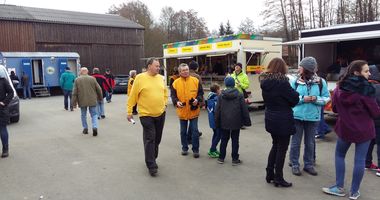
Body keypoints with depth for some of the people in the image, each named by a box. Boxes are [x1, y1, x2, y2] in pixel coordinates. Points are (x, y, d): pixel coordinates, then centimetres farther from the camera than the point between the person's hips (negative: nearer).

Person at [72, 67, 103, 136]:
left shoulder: (77, 80, -1)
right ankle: (95, 127, -10)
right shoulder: (92, 78, 0)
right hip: (92, 101, 0)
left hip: (82, 101, 0)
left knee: (83, 115, 15)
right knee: (94, 114, 7)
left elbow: (74, 93, -3)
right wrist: (100, 97, 20)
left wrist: (74, 103, 2)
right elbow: (99, 89, 4)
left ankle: (85, 129, 20)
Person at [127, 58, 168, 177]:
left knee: (157, 139, 15)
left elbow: (165, 92, 21)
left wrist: (165, 103, 8)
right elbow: (133, 96, -6)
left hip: (161, 114, 6)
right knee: (150, 139, -4)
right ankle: (152, 166, 3)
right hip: (146, 115, -5)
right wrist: (129, 111, -4)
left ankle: (151, 159, 35)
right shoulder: (140, 78, -9)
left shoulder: (160, 78, 6)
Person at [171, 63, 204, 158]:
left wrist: (197, 99, -15)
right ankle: (184, 148, 29)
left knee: (194, 130, 3)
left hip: (193, 110, -1)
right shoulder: (176, 82, -2)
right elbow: (173, 95, 1)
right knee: (183, 131, 13)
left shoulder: (195, 80, -1)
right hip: (182, 111, 1)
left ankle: (195, 149, 14)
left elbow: (200, 93, 3)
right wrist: (176, 102, -18)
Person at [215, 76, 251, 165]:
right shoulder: (239, 95, -5)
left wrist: (217, 123, 8)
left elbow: (217, 110, 0)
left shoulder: (221, 96, -2)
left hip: (224, 122, 1)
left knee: (224, 140, 13)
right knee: (235, 140, 8)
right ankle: (235, 159, 13)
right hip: (236, 122, -1)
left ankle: (221, 158, 20)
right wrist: (247, 121, 4)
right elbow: (244, 109, -4)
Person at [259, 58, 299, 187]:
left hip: (270, 118, 7)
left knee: (275, 145, 20)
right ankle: (278, 178, 15)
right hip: (283, 120, -7)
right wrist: (295, 93, 7)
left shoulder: (265, 82, 2)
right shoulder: (282, 82, -19)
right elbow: (294, 99, -12)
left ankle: (269, 174, 26)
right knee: (282, 148, 5)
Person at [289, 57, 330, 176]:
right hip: (297, 116, -1)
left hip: (313, 117, 1)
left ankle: (308, 164, 28)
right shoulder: (295, 81, -3)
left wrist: (316, 99, -17)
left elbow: (327, 98, 2)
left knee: (310, 143, 13)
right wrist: (302, 99, -17)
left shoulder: (320, 82, -2)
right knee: (296, 142, 8)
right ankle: (294, 164, 21)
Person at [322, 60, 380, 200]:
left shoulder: (340, 87, -3)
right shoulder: (367, 89, -14)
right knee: (360, 160, 7)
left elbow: (334, 108, 7)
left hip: (345, 127, 3)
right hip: (364, 129, -3)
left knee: (339, 155, 19)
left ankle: (339, 188, 19)